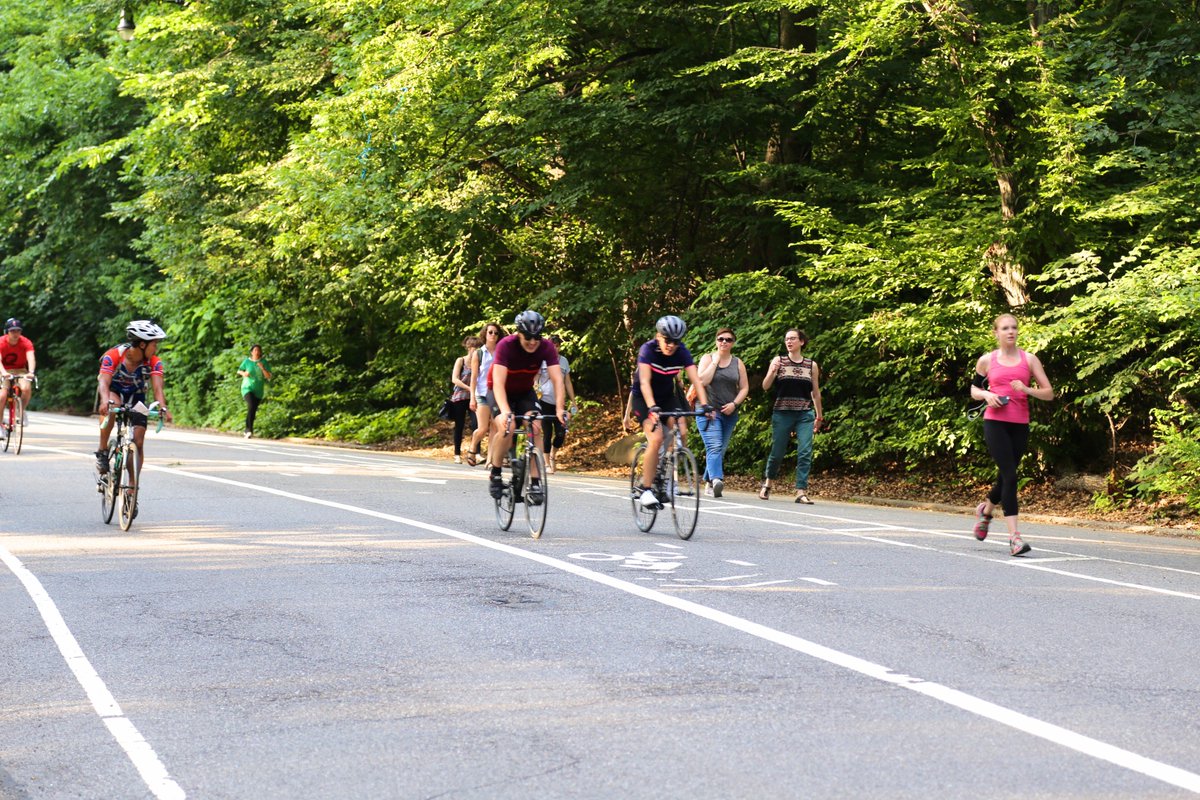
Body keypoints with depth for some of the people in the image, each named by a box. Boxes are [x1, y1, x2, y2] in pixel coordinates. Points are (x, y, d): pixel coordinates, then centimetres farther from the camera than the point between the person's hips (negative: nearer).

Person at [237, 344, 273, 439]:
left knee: (253, 411, 8)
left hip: (259, 391, 3)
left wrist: (262, 368, -19)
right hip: (247, 388, -2)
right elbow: (239, 371, 12)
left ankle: (247, 431, 26)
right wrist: (243, 373, -10)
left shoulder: (264, 363, -1)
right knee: (251, 406, -27)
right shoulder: (247, 361, -1)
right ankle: (250, 430, -27)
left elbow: (269, 377, -4)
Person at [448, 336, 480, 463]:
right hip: (460, 397, -2)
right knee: (459, 426, 2)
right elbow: (454, 379, -9)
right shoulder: (461, 361, -1)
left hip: (473, 398, 2)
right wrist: (469, 388, -19)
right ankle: (457, 454, 9)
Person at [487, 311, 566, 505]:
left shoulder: (547, 347, -23)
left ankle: (535, 485, -19)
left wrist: (559, 409, -43)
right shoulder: (506, 345, -32)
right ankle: (495, 475, -8)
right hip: (501, 392, -3)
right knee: (507, 428, -29)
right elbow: (498, 382, -40)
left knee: (535, 429, -21)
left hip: (525, 392, 3)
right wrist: (505, 412, -54)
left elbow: (557, 379, -29)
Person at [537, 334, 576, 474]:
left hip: (558, 403, 3)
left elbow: (568, 383, 14)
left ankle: (552, 456, 21)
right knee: (547, 434, -2)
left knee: (561, 434, -5)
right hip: (544, 402, -3)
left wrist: (573, 402, 11)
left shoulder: (564, 361, 9)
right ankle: (547, 464, 8)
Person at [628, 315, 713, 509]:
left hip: (666, 397, 4)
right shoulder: (648, 350, -25)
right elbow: (645, 382, -35)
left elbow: (695, 379, -23)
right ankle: (646, 491, -16)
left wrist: (705, 405, -39)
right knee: (656, 438, -24)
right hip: (642, 398, -4)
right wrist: (652, 408, -50)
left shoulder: (682, 353, -15)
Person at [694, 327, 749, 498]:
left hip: (729, 413, 4)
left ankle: (708, 484, 18)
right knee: (714, 447, -21)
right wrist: (715, 361, -10)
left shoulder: (738, 363, 10)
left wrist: (734, 403, -7)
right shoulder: (707, 358, 2)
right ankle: (716, 480, -37)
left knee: (721, 450, 7)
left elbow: (744, 387, 9)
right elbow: (702, 381, -12)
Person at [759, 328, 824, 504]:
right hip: (782, 413, -1)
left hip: (805, 415, 1)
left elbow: (816, 392, 15)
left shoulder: (812, 365, 8)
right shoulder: (778, 361, 4)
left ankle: (801, 491, -11)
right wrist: (772, 372, -22)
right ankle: (767, 482, 30)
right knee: (777, 452, 5)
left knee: (805, 453, -11)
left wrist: (819, 415, 18)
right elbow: (765, 386, -3)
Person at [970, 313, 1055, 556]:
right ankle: (1014, 536, -15)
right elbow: (974, 390, 18)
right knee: (1010, 476, -14)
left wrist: (1027, 390, -15)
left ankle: (986, 510, 45)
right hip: (995, 423, -2)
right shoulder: (987, 360, 5)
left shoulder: (1029, 359, 5)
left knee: (1006, 476, 12)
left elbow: (1049, 393, 3)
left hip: (1020, 425, 3)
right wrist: (986, 395, -5)